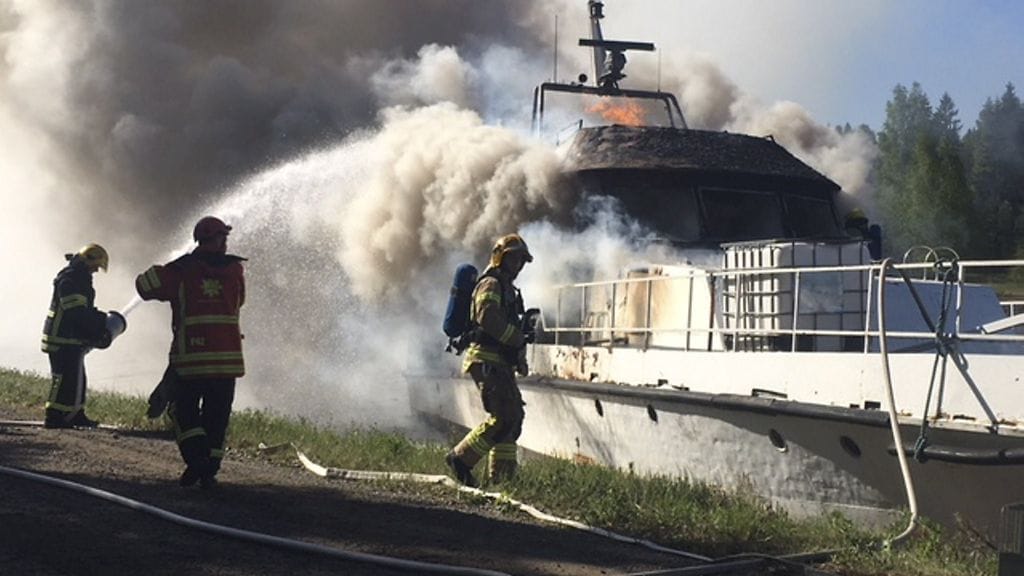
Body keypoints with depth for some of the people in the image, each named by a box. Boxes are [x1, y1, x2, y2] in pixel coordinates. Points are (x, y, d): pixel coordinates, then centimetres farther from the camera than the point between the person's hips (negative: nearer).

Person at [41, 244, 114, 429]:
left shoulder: (80, 278, 17)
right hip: (63, 339, -11)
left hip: (73, 339, 11)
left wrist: (102, 320, 6)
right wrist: (98, 330, -19)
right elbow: (77, 312, -24)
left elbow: (85, 310, 21)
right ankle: (54, 417, -6)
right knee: (65, 378, -9)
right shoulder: (69, 279, -17)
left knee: (76, 378, 15)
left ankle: (76, 415, 22)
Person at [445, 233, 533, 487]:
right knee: (504, 418, -15)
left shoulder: (508, 288, 24)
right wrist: (519, 340, -18)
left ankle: (501, 475, 13)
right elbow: (488, 318, -24)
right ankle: (461, 458, -8)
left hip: (501, 363, 10)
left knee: (513, 417, 9)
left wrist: (520, 358, 16)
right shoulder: (490, 284, -8)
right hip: (486, 360, -10)